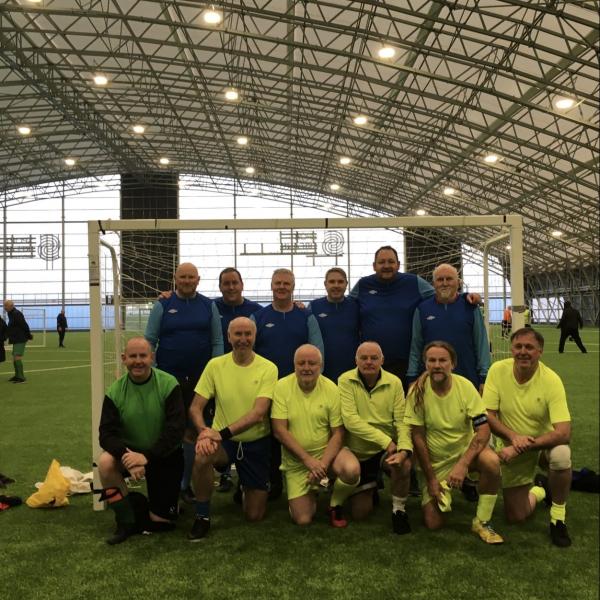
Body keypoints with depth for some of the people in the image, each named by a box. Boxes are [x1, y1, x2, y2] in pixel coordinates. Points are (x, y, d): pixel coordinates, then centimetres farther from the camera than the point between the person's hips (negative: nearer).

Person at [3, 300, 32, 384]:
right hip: (16, 340, 10)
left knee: (17, 358, -15)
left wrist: (28, 336, -14)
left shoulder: (16, 314, -16)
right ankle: (17, 376, 23)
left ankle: (21, 378, -15)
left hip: (20, 340, -10)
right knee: (14, 358, 14)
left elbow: (24, 326, -20)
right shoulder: (11, 314, 15)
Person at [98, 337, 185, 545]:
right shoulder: (115, 391, -10)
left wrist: (147, 457, -31)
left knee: (161, 523, -2)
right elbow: (107, 433, -15)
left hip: (165, 456, -2)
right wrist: (127, 456, -34)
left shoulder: (168, 384, -18)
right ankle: (127, 522, -11)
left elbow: (176, 429, -21)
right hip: (131, 451, 2)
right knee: (106, 462, -32)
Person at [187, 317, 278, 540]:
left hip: (256, 443, 0)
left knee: (255, 516, 4)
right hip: (223, 439, 0)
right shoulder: (215, 365, -6)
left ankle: (247, 488, 41)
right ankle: (202, 517, -12)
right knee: (202, 456, -36)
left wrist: (223, 432, -33)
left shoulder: (268, 368, -12)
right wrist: (203, 431, -29)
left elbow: (258, 413, -22)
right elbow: (195, 407, -7)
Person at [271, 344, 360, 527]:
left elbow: (338, 433, -8)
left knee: (352, 470, -32)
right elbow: (279, 431, -14)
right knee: (302, 519, -8)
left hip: (327, 451, 0)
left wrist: (323, 464, -22)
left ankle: (335, 506, 1)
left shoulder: (331, 389, -10)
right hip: (296, 460, 0)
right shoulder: (282, 387, -11)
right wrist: (308, 460, -19)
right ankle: (311, 492, 28)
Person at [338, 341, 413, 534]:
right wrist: (386, 441, -24)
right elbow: (351, 421, -22)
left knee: (404, 465, -33)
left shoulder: (394, 383, -8)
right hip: (357, 452, 0)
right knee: (360, 513, 4)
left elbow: (402, 420, -11)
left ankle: (399, 510, -5)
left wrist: (404, 449, -30)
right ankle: (373, 484, 38)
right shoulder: (345, 381, -13)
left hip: (387, 450, 0)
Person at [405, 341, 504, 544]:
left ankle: (481, 522, -11)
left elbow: (483, 430, -19)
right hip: (434, 461, 0)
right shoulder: (417, 391, -16)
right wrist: (431, 478, -10)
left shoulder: (465, 386, -16)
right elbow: (417, 437, -11)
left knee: (491, 461, -33)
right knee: (433, 523, -8)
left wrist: (463, 464, -31)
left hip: (465, 449, 0)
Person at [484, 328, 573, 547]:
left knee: (561, 455, -37)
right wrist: (513, 436, -30)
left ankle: (558, 516, -9)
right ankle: (539, 489, 36)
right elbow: (488, 415, -14)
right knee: (515, 517, 0)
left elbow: (563, 432, -29)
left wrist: (522, 447, -33)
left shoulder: (551, 380, -23)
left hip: (545, 444, -1)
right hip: (512, 449, 2)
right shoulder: (497, 370, -17)